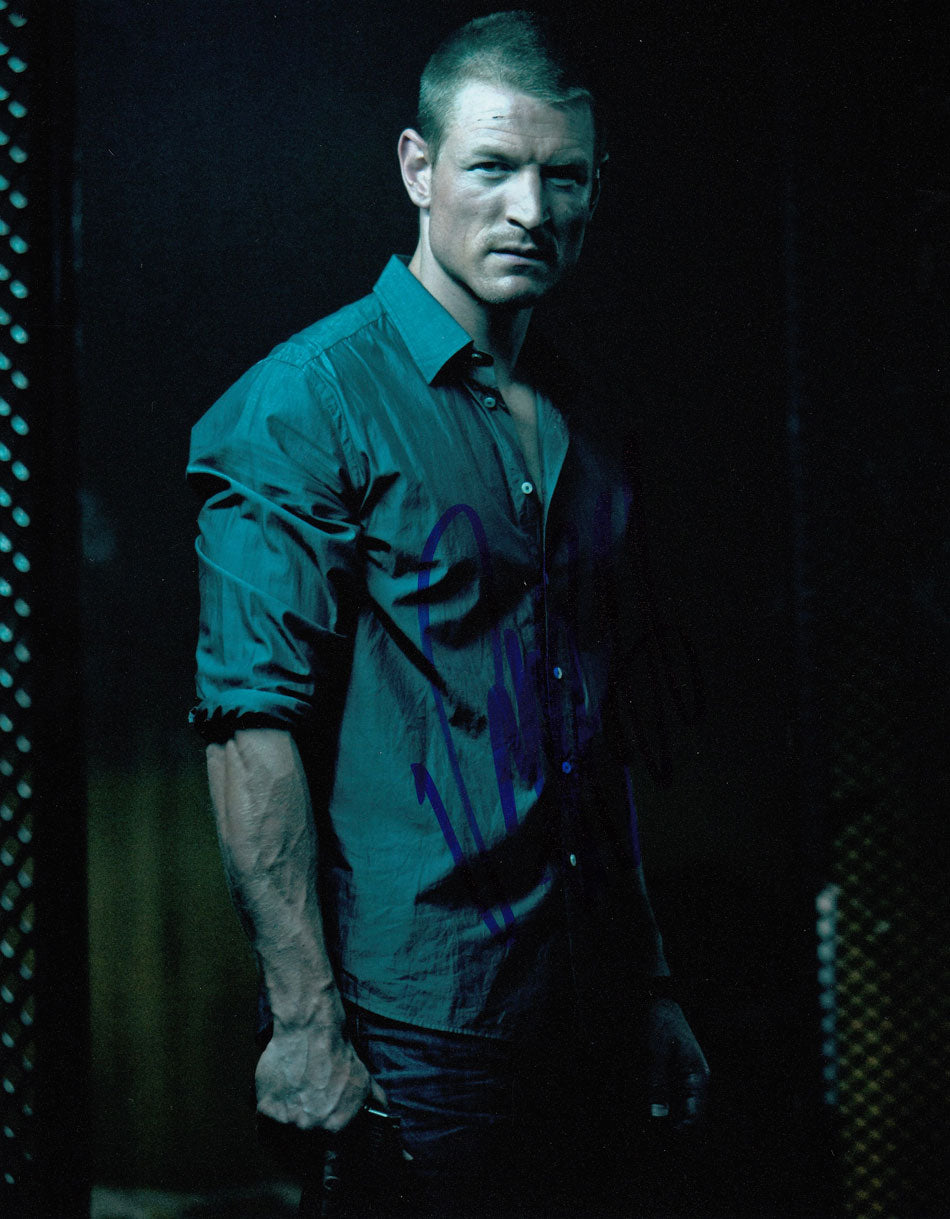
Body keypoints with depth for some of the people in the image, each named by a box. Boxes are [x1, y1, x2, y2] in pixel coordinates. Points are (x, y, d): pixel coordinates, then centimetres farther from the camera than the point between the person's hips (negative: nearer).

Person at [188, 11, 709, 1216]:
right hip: (415, 1032, -7)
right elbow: (251, 721, -15)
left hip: (583, 1024, 7)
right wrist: (306, 1018, -20)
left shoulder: (581, 417, 14)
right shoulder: (306, 403, -8)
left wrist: (651, 990, 18)